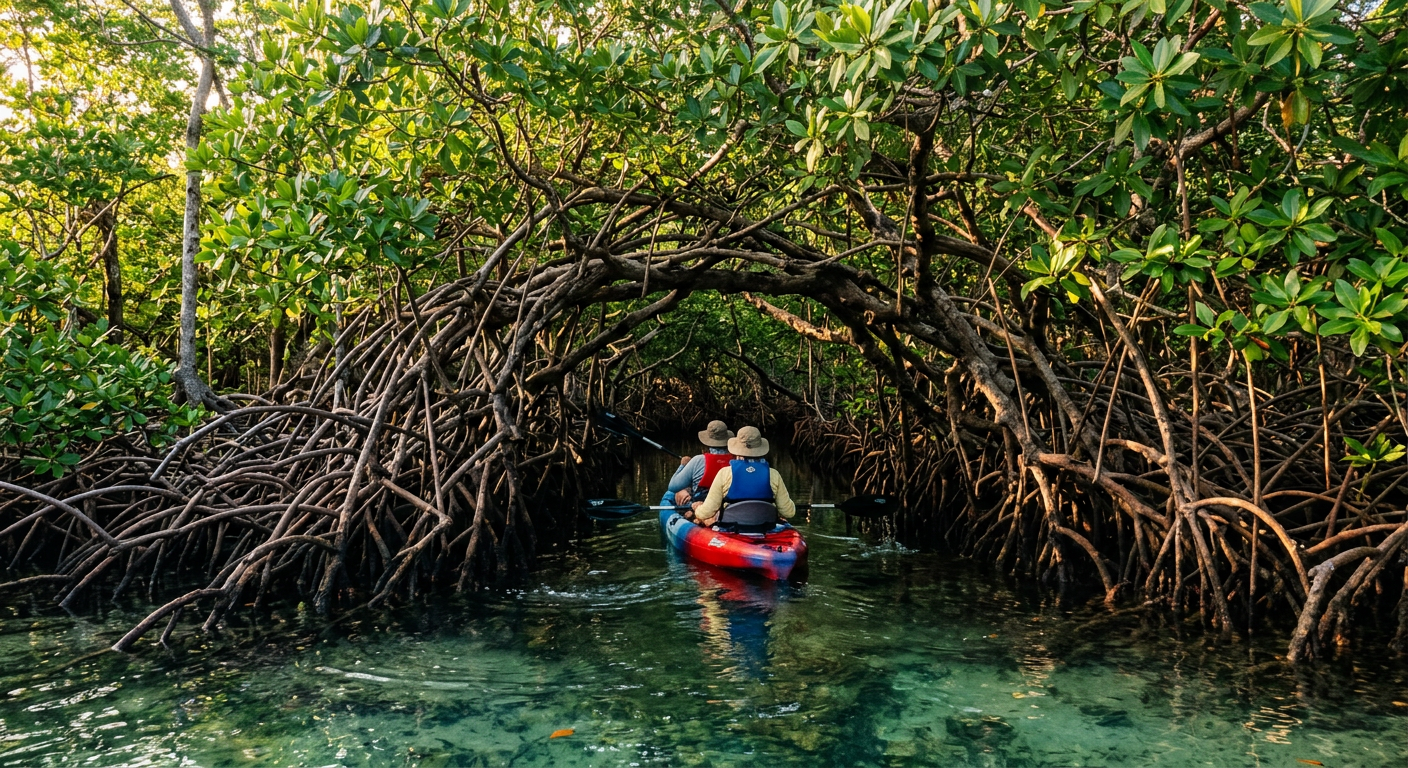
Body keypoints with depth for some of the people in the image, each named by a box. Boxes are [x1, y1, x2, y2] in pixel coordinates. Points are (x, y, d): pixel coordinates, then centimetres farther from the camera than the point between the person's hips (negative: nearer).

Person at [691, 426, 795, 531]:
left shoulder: (725, 473, -7)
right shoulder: (773, 475, -2)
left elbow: (705, 513, -6)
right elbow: (789, 512, 2)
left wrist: (697, 510, 16)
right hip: (765, 532, 4)